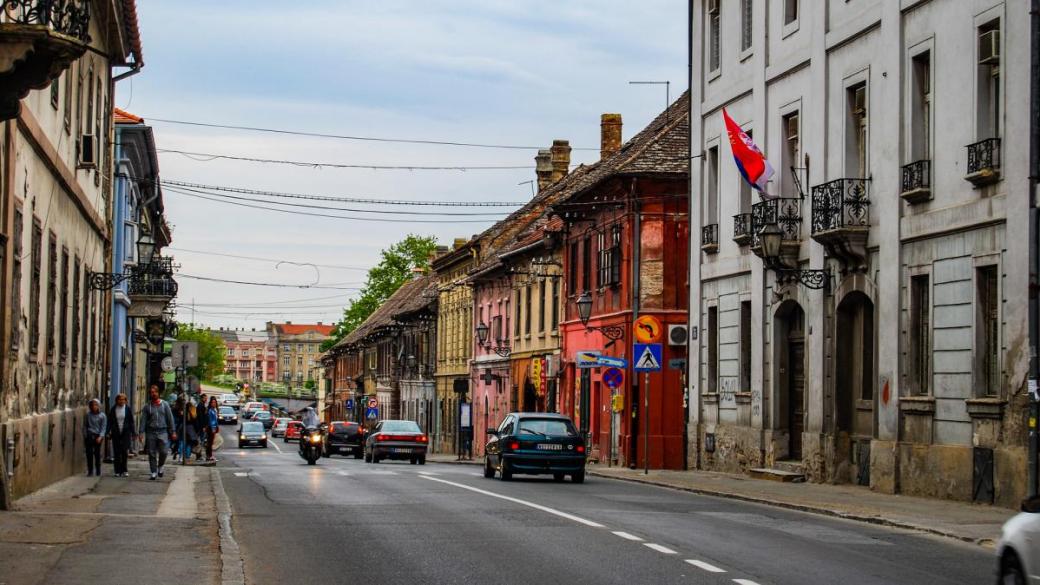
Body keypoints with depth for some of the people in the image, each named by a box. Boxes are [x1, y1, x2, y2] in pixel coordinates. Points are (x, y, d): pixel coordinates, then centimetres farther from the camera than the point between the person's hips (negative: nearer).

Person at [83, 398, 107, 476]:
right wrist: (85, 436, 6)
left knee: (97, 453, -1)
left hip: (98, 436, -1)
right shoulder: (88, 415, 9)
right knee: (89, 453, -5)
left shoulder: (102, 416, 4)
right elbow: (85, 426, 14)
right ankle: (90, 471, -2)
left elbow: (103, 427, 1)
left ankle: (98, 471, 7)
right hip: (89, 436, 1)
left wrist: (100, 437, -12)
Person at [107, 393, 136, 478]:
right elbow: (110, 422, 8)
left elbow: (131, 422, 5)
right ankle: (118, 471, 6)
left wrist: (133, 433, 1)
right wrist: (109, 433, 2)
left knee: (124, 452, -9)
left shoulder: (127, 409, 2)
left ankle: (123, 470, -1)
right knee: (117, 453, 1)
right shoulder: (113, 409, 4)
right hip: (116, 434, 1)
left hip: (126, 433, -1)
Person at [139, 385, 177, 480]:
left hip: (162, 431, -1)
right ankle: (153, 472, 8)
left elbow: (170, 418, 8)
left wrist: (173, 432, 3)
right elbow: (143, 420, 4)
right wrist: (141, 432, -6)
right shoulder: (147, 406, 7)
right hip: (150, 432, 1)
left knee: (163, 452, -10)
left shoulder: (165, 404, 7)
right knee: (152, 454, 1)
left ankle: (160, 467, 17)